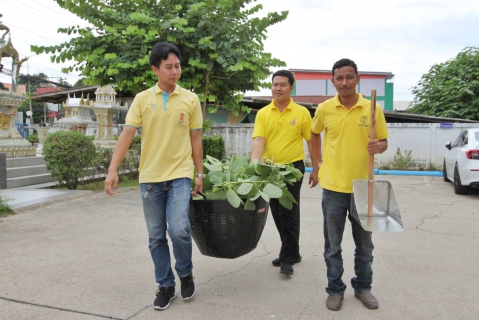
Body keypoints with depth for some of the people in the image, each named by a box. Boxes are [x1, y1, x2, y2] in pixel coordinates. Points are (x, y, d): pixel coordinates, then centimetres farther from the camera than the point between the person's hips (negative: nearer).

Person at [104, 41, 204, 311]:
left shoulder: (190, 99, 2)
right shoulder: (142, 99, 2)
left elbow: (195, 139, 5)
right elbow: (127, 135, -4)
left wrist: (200, 173, 5)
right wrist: (113, 170, -13)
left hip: (179, 174, -1)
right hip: (150, 176, 2)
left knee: (179, 229, -15)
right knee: (156, 237, 8)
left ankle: (185, 273, 15)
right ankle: (166, 285, 26)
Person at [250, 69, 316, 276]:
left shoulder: (302, 112, -4)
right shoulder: (263, 113, 1)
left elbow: (311, 141, 2)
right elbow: (258, 141, -9)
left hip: (293, 167, -4)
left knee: (288, 213, -3)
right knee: (277, 214, 13)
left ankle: (288, 258, 9)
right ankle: (291, 252, 29)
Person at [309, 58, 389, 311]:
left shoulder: (372, 109, -3)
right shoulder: (324, 109, -2)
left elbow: (383, 141, 4)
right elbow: (314, 134, 16)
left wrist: (379, 146, -19)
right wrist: (317, 164, 11)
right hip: (333, 186, 0)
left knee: (364, 244, 15)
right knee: (333, 244, 10)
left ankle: (363, 287, 34)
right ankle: (335, 289, 27)